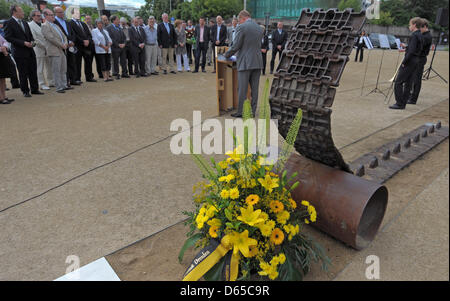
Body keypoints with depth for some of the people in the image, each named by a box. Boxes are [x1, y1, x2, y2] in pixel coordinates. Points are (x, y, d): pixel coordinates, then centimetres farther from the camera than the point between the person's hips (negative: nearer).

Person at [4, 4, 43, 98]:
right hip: (20, 52, -6)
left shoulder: (25, 23, 15)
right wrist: (23, 43, -18)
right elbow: (8, 37, -12)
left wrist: (32, 41, 1)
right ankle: (25, 91, 11)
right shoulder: (9, 23, -6)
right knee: (23, 73, 1)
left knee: (33, 71, 10)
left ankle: (34, 89, 20)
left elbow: (30, 35, 23)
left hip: (30, 51, 6)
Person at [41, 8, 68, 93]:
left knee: (63, 70, 12)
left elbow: (63, 35, 20)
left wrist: (65, 43, 0)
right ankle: (59, 87, -2)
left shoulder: (55, 25, 21)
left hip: (62, 51, 8)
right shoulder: (45, 26, -6)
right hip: (54, 51, -8)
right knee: (56, 71, -5)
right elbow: (51, 38, -16)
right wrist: (62, 45, -13)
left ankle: (64, 85, 20)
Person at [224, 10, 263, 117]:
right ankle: (252, 111, 14)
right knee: (254, 88, 9)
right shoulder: (260, 28, 13)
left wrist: (226, 55, 7)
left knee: (242, 89, 0)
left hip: (245, 63, -6)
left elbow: (235, 46, -9)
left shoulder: (242, 27, -8)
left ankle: (241, 112, 4)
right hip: (257, 62, 6)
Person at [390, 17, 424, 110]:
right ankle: (403, 104, 14)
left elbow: (412, 51, -21)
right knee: (407, 83, 11)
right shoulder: (420, 36, 15)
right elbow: (417, 49, 19)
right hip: (416, 61, 10)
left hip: (410, 61, -10)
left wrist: (404, 62, -17)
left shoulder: (414, 35, -14)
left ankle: (399, 104, -7)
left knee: (398, 82, -6)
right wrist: (406, 47, 20)